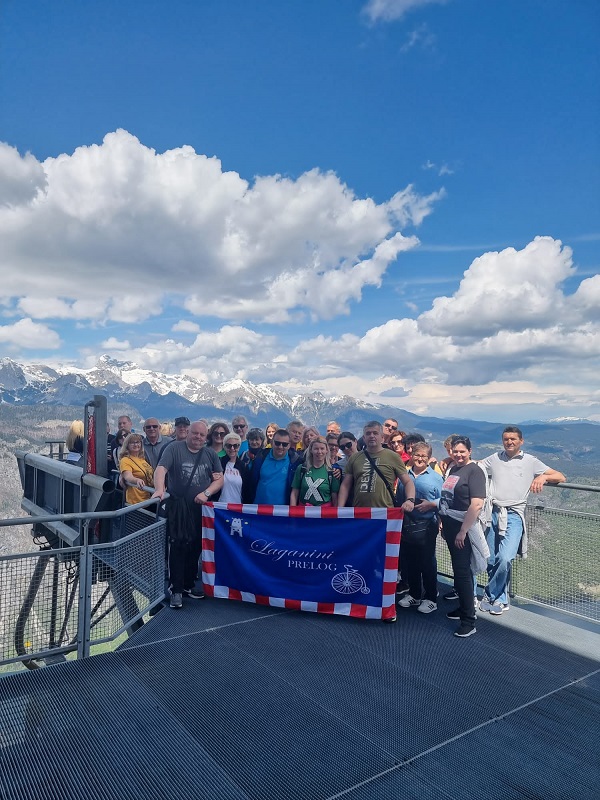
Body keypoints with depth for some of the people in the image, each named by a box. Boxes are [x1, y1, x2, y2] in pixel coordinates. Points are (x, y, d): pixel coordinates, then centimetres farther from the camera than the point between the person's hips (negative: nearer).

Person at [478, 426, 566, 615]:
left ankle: (490, 595, 5)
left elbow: (561, 477, 6)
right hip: (493, 512, 3)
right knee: (491, 561, 5)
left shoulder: (531, 462, 7)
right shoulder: (494, 459, 14)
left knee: (505, 559, -18)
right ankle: (500, 599, 25)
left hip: (514, 515, -3)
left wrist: (543, 477, -14)